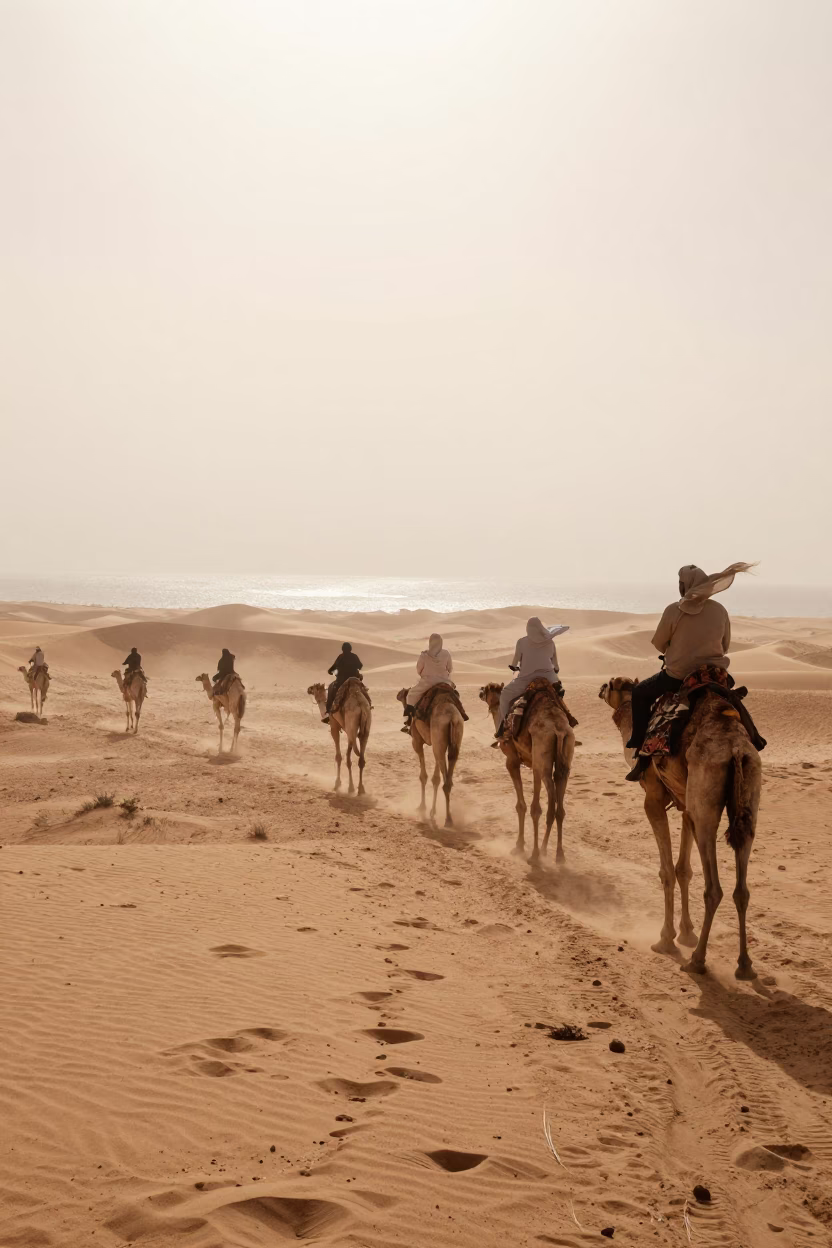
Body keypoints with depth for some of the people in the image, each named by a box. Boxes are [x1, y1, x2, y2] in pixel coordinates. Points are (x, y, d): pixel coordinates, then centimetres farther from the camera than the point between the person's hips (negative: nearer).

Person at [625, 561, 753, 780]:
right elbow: (725, 645, 10)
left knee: (640, 693, 18)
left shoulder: (674, 610, -12)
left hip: (677, 677, -3)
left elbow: (658, 643, -2)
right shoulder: (719, 610, 0)